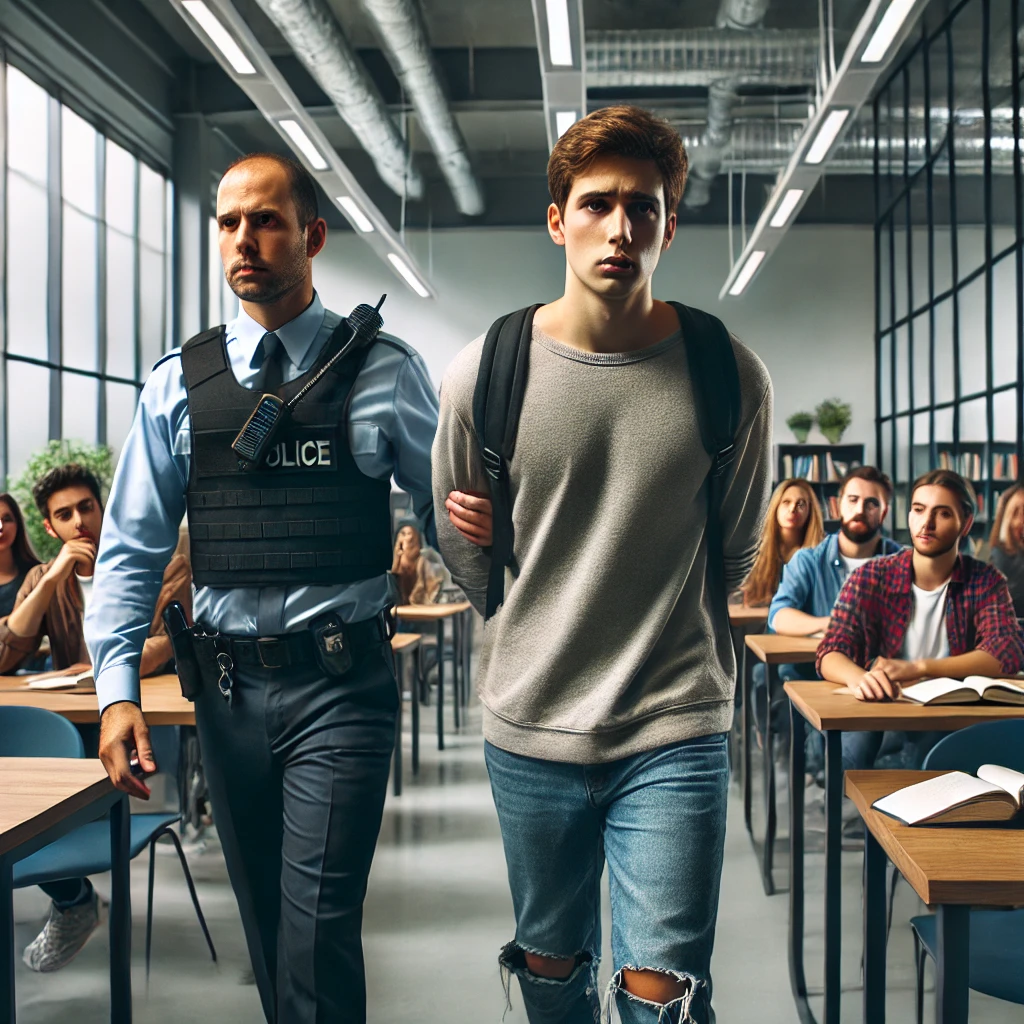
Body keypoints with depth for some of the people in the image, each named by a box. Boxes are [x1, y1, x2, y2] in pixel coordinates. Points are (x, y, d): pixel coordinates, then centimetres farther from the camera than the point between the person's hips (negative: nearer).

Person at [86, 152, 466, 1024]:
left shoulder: (385, 374, -2)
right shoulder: (180, 383, 6)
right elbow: (131, 548, 6)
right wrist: (117, 688, -1)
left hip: (340, 686, -3)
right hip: (228, 686, 4)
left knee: (317, 930, -5)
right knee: (263, 920, 16)